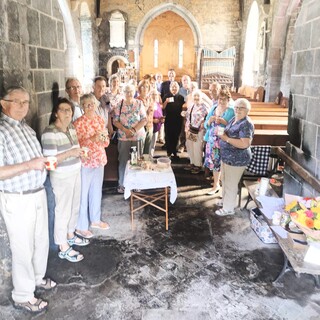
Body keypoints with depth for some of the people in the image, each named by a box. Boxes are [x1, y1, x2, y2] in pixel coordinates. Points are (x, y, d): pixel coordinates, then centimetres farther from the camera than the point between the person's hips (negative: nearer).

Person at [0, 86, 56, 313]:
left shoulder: (27, 129, 10)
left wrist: (44, 162, 5)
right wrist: (29, 165, -27)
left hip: (38, 193, 8)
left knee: (41, 240, 21)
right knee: (23, 248, 4)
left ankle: (37, 278, 43)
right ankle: (22, 296, 23)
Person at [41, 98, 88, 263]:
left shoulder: (71, 127, 5)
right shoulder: (50, 133, -22)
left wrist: (80, 151, 1)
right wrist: (70, 153, -28)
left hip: (75, 173, 9)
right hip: (61, 177, -8)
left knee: (74, 207, 21)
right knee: (63, 211, 3)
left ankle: (70, 235, 42)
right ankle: (63, 247, 17)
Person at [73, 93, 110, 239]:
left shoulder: (100, 119, 6)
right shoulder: (78, 123, -14)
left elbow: (106, 141, 12)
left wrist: (103, 138, -11)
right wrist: (93, 139, -26)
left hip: (100, 160, 7)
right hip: (85, 162, -7)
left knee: (97, 191, 19)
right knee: (83, 195, 4)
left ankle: (95, 220, 37)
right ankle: (81, 227, 19)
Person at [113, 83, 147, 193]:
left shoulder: (139, 104, 0)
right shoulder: (119, 105, 1)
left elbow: (144, 120, -3)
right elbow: (115, 121, 0)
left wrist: (134, 130, -15)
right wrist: (125, 130, -14)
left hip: (138, 137, 0)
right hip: (123, 137, 0)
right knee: (123, 161, 2)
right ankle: (121, 184, 14)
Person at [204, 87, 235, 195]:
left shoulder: (231, 111, -7)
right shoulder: (213, 108, 8)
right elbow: (206, 125, 8)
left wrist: (223, 121, -25)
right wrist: (210, 120, -12)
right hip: (212, 139, 5)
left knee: (218, 162, 0)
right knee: (213, 161, 10)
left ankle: (216, 185, 15)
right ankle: (217, 181, 27)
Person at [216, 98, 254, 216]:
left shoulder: (246, 124, -22)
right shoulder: (234, 119, 7)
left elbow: (245, 144, -31)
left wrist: (226, 139, -26)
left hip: (237, 159, -10)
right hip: (227, 156, 10)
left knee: (231, 184, 4)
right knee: (225, 181, 24)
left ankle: (228, 208, 20)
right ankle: (225, 201, 43)